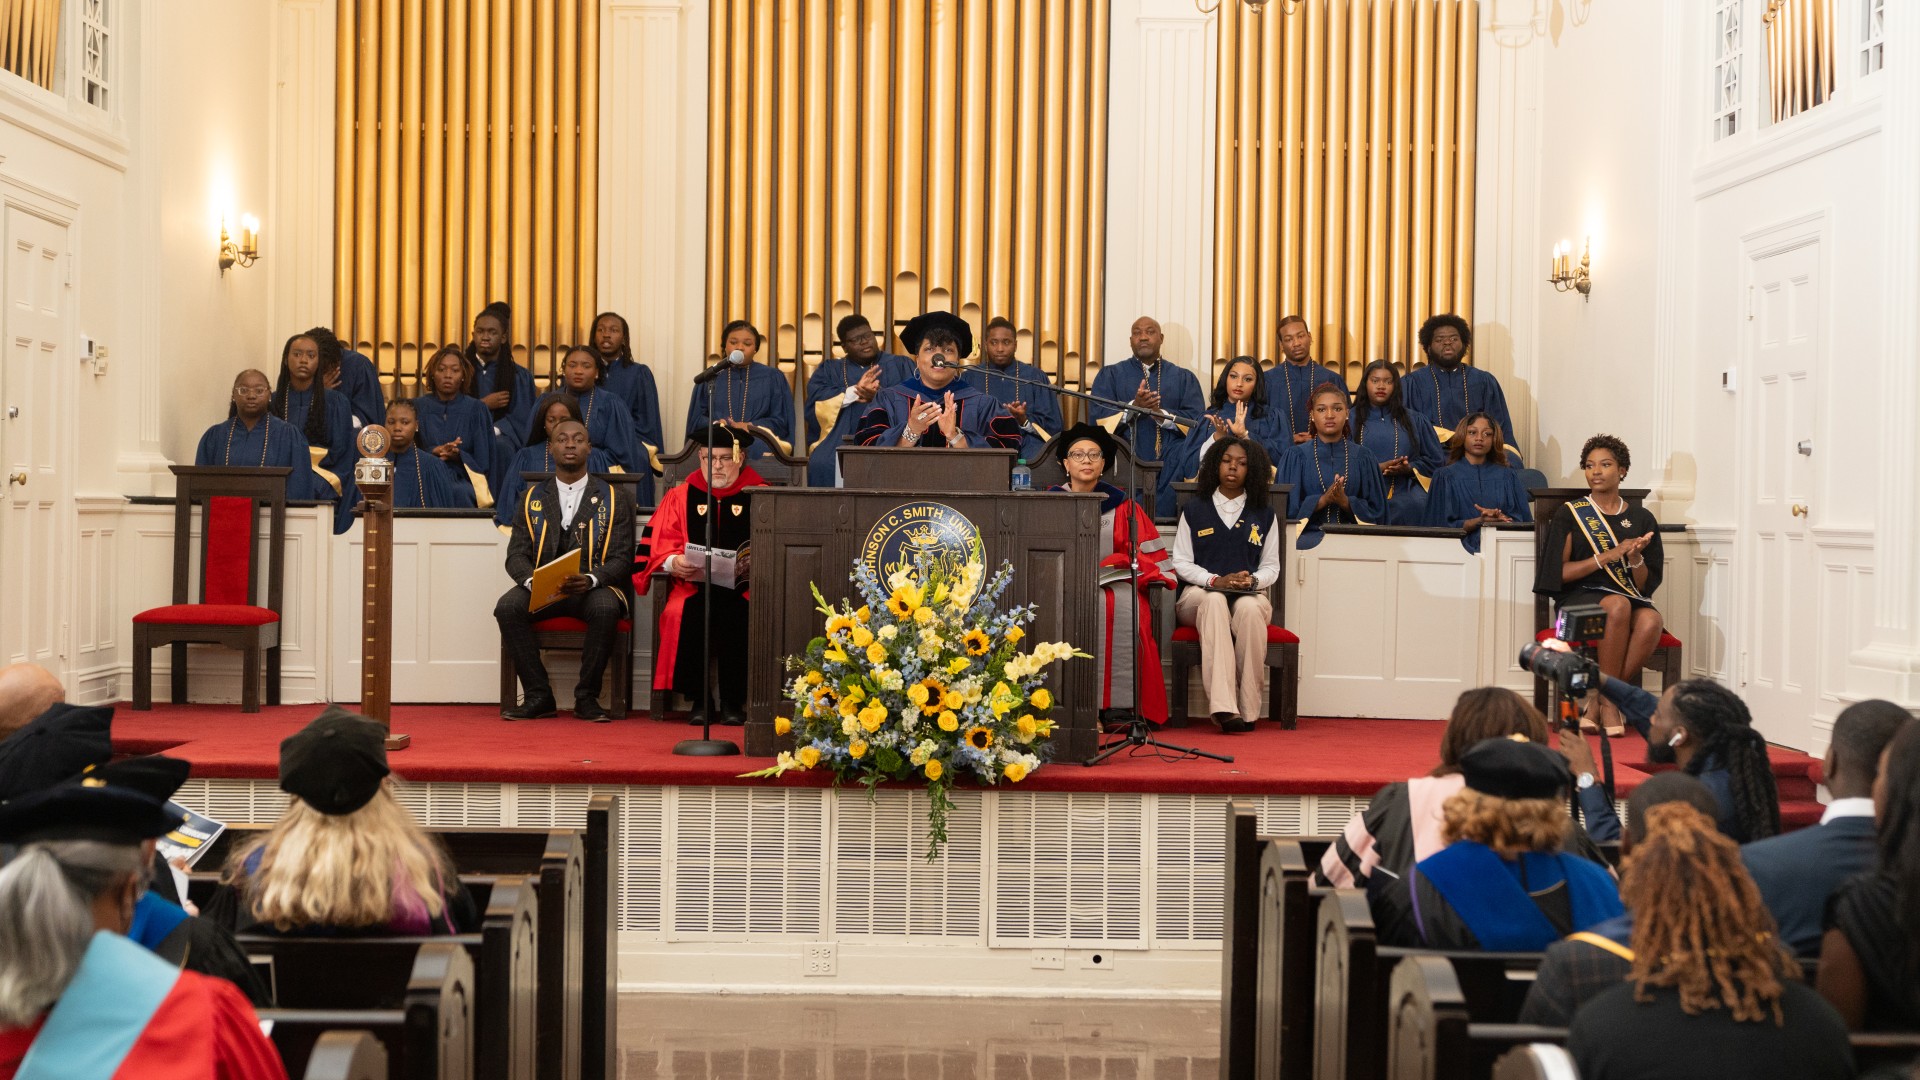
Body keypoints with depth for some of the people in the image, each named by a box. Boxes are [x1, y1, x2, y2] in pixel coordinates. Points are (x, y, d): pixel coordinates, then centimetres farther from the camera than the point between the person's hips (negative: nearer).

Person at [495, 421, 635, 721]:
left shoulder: (614, 499, 9)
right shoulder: (531, 498, 15)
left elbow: (621, 559, 1)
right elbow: (516, 555, 7)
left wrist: (590, 580, -21)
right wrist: (531, 580, -17)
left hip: (594, 587, -2)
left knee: (605, 608, -36)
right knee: (507, 606, -29)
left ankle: (586, 697, -20)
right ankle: (539, 696, -19)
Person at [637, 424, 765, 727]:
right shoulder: (680, 496, 16)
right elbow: (659, 544, 7)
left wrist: (756, 563, -19)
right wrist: (673, 562, -14)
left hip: (743, 586, -1)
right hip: (693, 584, 1)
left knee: (735, 615, -33)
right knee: (683, 614, -30)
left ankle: (733, 702, -17)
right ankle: (699, 700, -17)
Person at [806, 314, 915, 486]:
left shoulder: (901, 365, 18)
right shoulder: (830, 369, 21)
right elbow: (815, 401, 3)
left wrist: (880, 396, -13)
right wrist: (853, 391, -10)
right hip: (841, 439, 1)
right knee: (823, 464, -31)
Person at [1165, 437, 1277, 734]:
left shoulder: (1264, 516, 16)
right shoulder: (1194, 510, 13)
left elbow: (1271, 566, 15)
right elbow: (1180, 563, 7)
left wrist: (1253, 580, -9)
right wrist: (1215, 580, -11)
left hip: (1250, 596, 1)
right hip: (1199, 593, -1)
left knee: (1249, 608, -38)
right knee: (1214, 601, -39)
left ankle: (1247, 709, -35)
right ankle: (1223, 708, -51)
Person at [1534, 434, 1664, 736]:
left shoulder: (1641, 519, 13)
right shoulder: (1570, 515, 7)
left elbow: (1646, 585, 10)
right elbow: (1558, 573, -3)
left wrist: (1635, 558, -11)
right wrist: (1607, 556, -12)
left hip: (1632, 599, 3)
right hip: (1579, 598, -2)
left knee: (1651, 621, -34)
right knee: (1618, 605, -37)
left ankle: (1597, 702, -22)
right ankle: (1609, 701, -26)